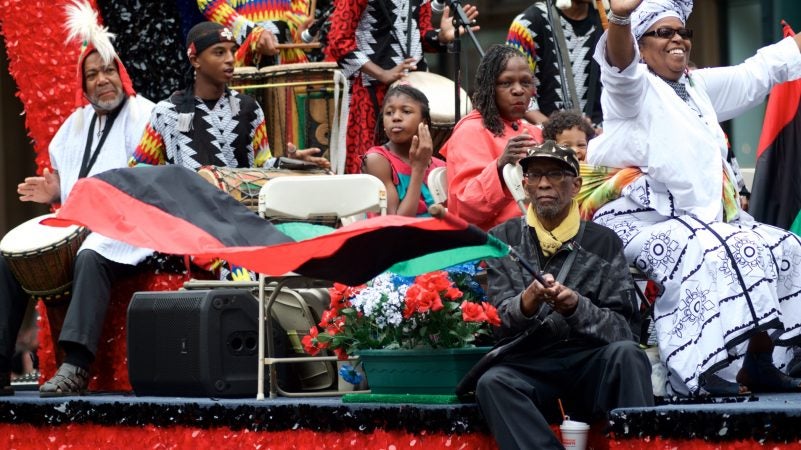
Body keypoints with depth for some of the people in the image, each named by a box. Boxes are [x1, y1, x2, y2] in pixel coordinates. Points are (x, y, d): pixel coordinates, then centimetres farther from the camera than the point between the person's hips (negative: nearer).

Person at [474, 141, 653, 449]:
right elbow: (495, 321, 2)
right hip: (527, 365, 0)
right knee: (492, 382, -33)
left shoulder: (604, 243, 9)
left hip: (591, 367, 0)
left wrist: (577, 307, -17)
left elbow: (625, 329, 2)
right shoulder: (503, 240, 11)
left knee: (626, 353, -32)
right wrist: (526, 304, -21)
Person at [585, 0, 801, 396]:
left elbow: (762, 71, 29)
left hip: (702, 217, 9)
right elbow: (619, 66, -28)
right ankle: (706, 373, -35)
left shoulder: (698, 87, 21)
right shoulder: (635, 90, -4)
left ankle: (758, 363, 3)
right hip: (642, 223, -9)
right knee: (712, 254, -33)